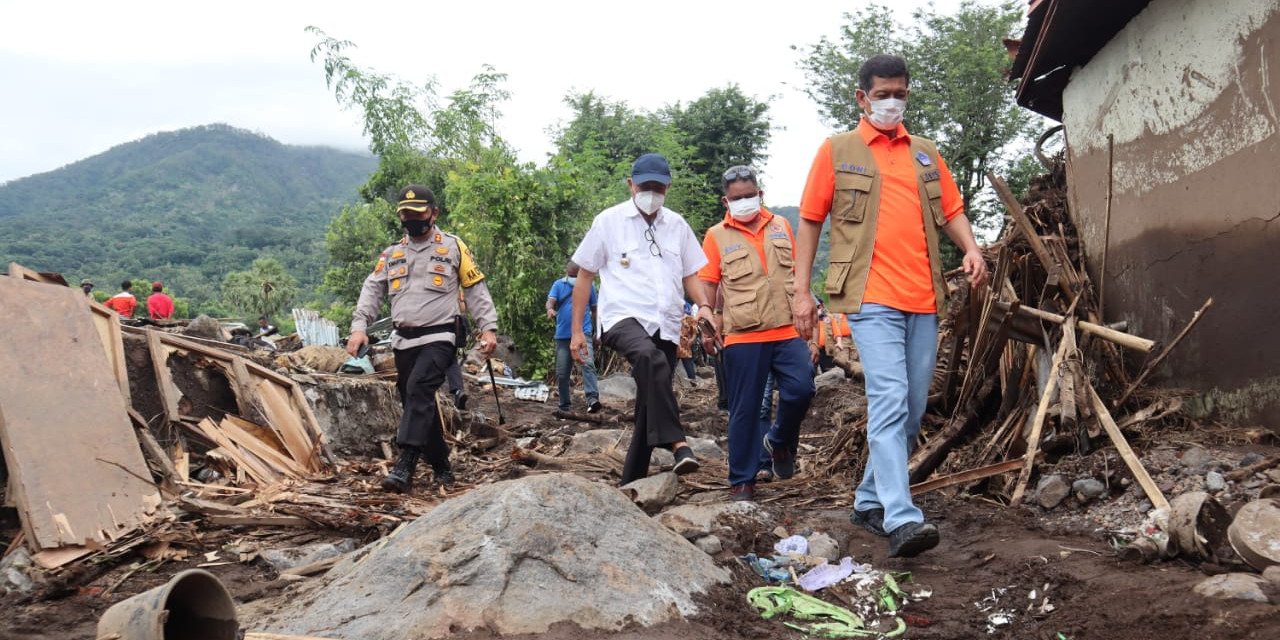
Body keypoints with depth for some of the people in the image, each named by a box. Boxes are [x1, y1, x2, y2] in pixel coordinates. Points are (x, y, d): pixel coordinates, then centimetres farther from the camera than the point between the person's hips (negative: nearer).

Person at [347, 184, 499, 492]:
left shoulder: (453, 247, 4)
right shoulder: (391, 254, 15)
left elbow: (476, 289, 4)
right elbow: (372, 291, 10)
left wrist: (488, 327, -5)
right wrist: (359, 326, -5)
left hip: (438, 337, -5)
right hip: (403, 340, 5)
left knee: (419, 390, -26)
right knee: (419, 405, 9)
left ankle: (405, 466, -31)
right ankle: (441, 468, 24)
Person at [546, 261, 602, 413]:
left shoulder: (589, 286, 9)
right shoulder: (558, 285, 8)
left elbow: (594, 309, 14)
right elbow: (550, 301, -8)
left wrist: (598, 331, 10)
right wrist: (550, 309, -31)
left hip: (583, 333, -2)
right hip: (563, 335, 2)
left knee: (588, 364, -24)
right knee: (562, 373, 6)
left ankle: (593, 400, -35)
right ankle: (565, 406, 18)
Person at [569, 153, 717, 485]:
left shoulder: (677, 225, 14)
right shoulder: (609, 221, 4)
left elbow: (689, 274, 20)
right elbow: (584, 276, 7)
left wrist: (703, 306, -2)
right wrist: (576, 330, 2)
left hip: (666, 326, 5)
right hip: (624, 318, -5)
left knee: (650, 404, 4)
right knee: (650, 357, -37)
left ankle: (632, 481, 16)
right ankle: (678, 444, -43)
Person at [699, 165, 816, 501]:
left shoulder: (781, 226, 14)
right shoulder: (717, 236, 6)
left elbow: (796, 271, 21)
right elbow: (707, 283, 5)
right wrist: (712, 316, -7)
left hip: (788, 329, 2)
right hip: (743, 335, -2)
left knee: (801, 388, -12)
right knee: (745, 409, 2)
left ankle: (779, 442, 19)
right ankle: (742, 481, 13)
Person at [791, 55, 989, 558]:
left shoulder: (926, 154, 20)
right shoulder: (837, 150, 8)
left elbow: (951, 210, 22)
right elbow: (810, 221, 7)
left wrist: (971, 249, 0)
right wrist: (801, 291, 0)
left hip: (923, 300, 5)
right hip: (872, 296, -5)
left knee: (912, 412, 8)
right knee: (888, 402, -17)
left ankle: (869, 502, 23)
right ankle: (901, 520, -20)